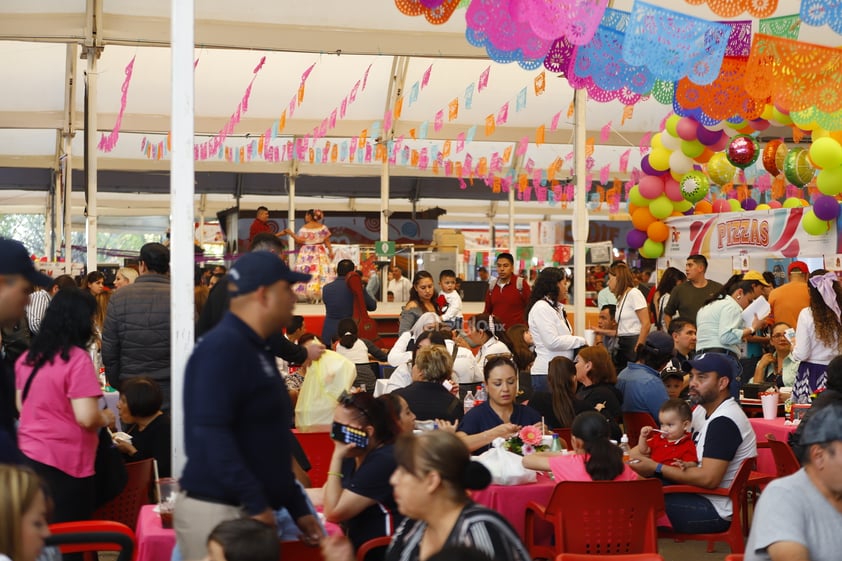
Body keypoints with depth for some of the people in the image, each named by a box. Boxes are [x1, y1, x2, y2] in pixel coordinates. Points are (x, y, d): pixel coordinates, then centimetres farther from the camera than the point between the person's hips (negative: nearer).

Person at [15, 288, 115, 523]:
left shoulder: (27, 358, 6)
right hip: (64, 462, -7)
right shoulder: (78, 359, -15)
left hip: (27, 456, 7)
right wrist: (105, 418, -1)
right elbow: (86, 418, -20)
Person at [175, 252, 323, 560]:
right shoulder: (223, 347, -15)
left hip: (247, 509, 9)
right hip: (216, 510, -9)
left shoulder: (256, 350, 15)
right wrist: (256, 504, -24)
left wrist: (297, 508, 20)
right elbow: (211, 433, -24)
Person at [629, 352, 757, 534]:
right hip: (701, 496, 10)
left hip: (717, 511, -10)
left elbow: (709, 479, -26)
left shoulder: (724, 421, -21)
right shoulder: (702, 411, 11)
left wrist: (656, 468, -20)